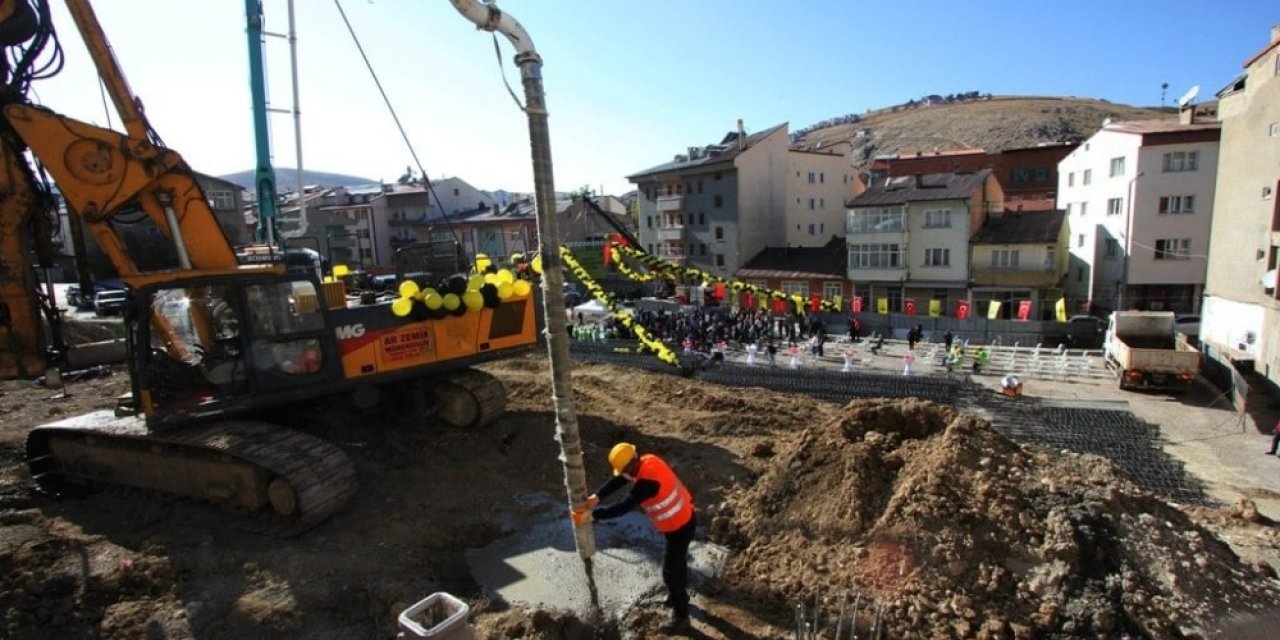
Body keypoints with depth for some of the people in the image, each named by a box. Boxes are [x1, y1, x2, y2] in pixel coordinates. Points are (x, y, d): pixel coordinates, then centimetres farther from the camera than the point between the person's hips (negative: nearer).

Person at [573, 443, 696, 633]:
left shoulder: (647, 482, -37)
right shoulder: (647, 461, -10)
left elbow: (622, 508, -33)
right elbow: (617, 481, -7)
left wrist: (591, 515, -27)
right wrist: (595, 497, -18)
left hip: (679, 528, -9)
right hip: (683, 516, 9)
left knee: (671, 571, 8)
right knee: (678, 561, 29)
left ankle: (681, 616, 27)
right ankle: (679, 596, 52)